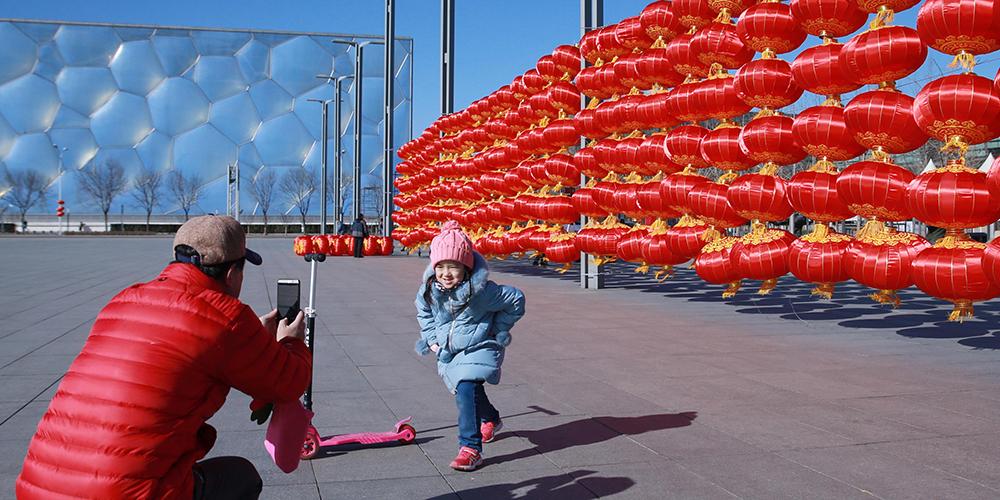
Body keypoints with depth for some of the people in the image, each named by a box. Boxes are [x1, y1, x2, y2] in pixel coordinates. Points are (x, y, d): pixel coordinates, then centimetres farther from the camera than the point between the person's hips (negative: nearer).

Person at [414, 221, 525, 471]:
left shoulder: (482, 291, -26)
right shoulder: (429, 290, -11)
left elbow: (516, 299, -12)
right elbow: (423, 312, 14)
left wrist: (498, 329, -5)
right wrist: (431, 337, 5)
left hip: (478, 349, -6)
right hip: (448, 352, 6)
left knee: (466, 392, -25)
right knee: (471, 392, 23)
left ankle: (470, 448, -18)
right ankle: (491, 420, 55)